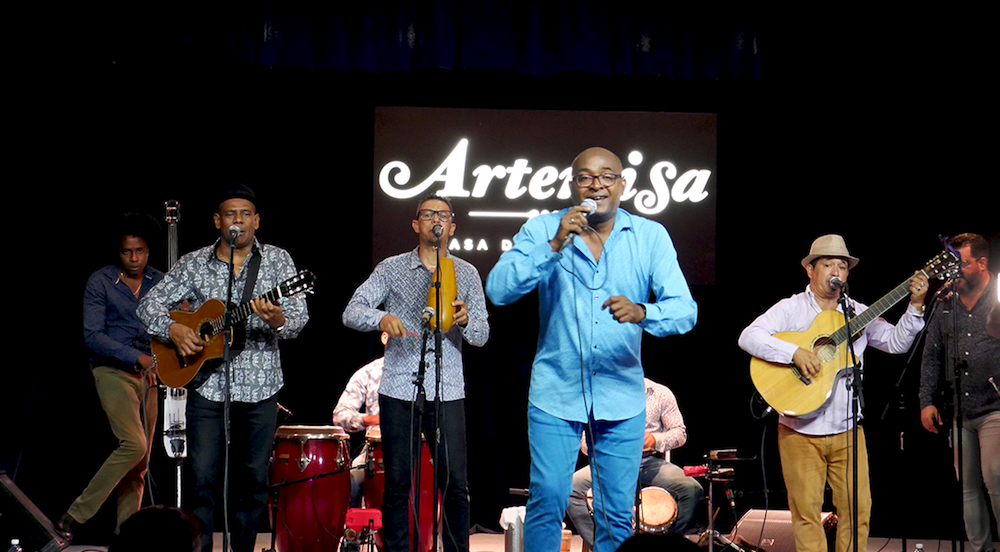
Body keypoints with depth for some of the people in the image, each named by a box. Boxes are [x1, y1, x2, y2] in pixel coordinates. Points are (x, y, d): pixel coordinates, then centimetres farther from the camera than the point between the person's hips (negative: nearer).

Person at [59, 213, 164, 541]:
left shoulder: (160, 283, 9)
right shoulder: (100, 282, -3)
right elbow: (92, 336, -10)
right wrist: (138, 357, -19)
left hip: (148, 375, 5)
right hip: (113, 370, -5)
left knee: (140, 464, 3)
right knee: (134, 444, -22)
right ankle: (76, 516, -13)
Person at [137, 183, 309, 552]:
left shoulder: (277, 260, 2)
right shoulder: (193, 264, 5)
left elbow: (299, 317, -7)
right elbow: (150, 305, 8)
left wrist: (278, 320, -29)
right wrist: (173, 329, -12)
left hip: (259, 387, 0)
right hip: (206, 385, 0)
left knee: (252, 478, 6)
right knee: (202, 478, -4)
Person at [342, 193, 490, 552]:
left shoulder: (467, 274, 9)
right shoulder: (392, 269, 6)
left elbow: (481, 336, 5)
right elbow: (352, 312, -2)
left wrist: (464, 321, -18)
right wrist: (381, 318, -23)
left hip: (447, 392, 0)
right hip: (398, 390, 0)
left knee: (456, 484, -4)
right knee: (396, 484, 2)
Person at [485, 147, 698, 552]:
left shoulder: (650, 237, 0)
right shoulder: (543, 230, -1)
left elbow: (684, 310, -9)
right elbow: (498, 290, -14)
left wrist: (642, 313, -31)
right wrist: (554, 246, -24)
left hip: (621, 397, 1)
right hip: (555, 393, -1)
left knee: (618, 516, 5)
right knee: (547, 502, -5)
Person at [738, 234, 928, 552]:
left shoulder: (858, 313, 11)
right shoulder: (791, 309, -2)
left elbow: (896, 342, 6)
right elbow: (748, 337, -16)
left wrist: (915, 306, -7)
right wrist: (795, 352, -26)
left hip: (847, 431, 4)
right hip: (801, 431, -4)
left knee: (858, 508, 1)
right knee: (807, 511, -1)